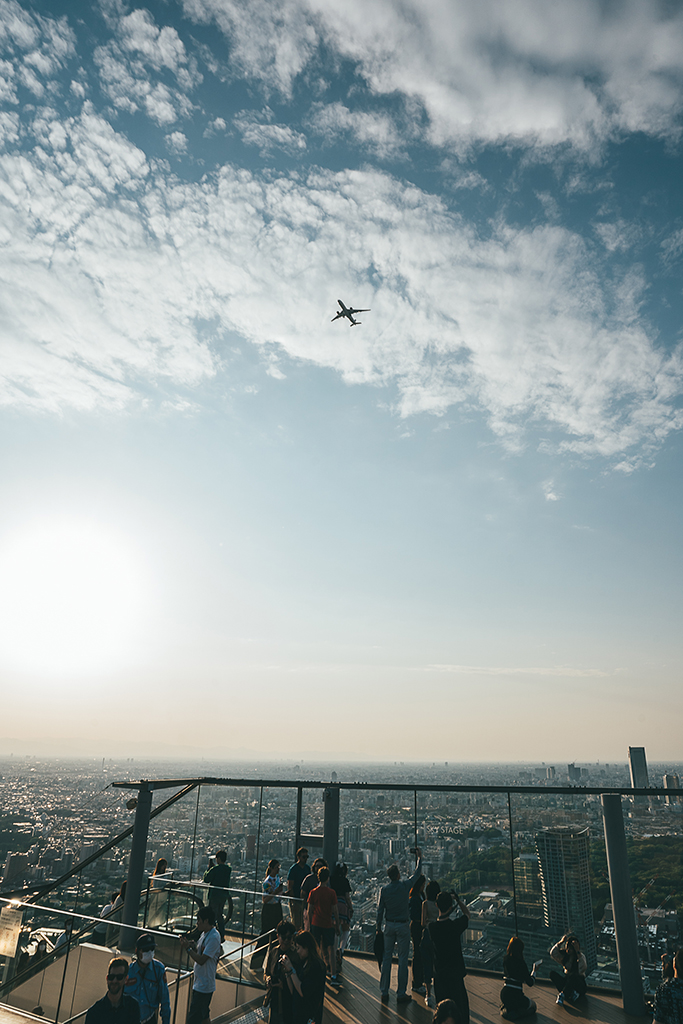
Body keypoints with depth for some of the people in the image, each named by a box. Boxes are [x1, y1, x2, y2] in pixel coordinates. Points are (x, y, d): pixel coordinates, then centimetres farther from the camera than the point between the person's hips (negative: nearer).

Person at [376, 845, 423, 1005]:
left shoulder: (384, 890, -4)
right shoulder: (405, 886, -11)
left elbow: (380, 910, 0)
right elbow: (417, 873, 4)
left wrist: (378, 928, 10)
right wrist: (419, 857, 16)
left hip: (389, 926, 3)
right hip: (403, 926, -3)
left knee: (387, 958, 10)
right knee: (403, 959, 5)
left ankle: (384, 992, 15)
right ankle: (401, 993, 10)